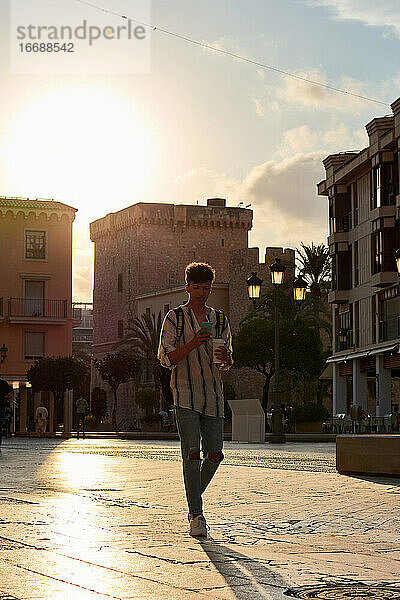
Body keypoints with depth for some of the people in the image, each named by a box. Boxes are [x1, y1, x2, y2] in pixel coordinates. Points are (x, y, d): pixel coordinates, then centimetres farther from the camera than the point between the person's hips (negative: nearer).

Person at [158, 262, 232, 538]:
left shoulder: (220, 320, 15)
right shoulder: (174, 318, 3)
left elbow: (228, 362, 17)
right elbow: (166, 358, -3)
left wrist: (224, 357, -8)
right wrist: (192, 344, -19)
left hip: (213, 395, 4)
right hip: (185, 394, -4)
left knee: (215, 455, 2)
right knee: (192, 453, -13)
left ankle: (195, 497, 27)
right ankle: (196, 515, -10)